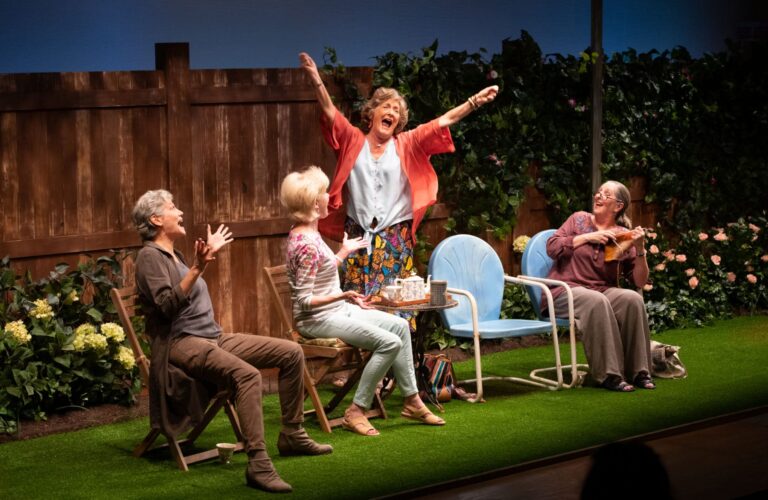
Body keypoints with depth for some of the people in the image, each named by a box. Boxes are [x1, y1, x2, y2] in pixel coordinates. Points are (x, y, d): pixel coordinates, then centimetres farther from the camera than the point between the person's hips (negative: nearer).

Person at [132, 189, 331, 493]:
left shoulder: (173, 255, 21)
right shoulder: (150, 257, -8)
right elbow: (167, 305, -22)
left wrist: (207, 256, 43)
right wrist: (197, 268, -30)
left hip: (214, 337, 10)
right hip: (181, 343, -10)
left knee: (291, 353, 1)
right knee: (247, 374, -36)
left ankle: (292, 435, 9)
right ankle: (258, 464, -42)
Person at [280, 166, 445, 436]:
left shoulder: (307, 232, 7)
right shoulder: (306, 243, -23)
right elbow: (304, 300, -24)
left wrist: (344, 251, 33)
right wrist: (341, 296, -36)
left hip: (336, 311, 10)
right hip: (318, 320, -10)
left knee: (400, 326, 7)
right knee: (390, 343, -19)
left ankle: (412, 401, 10)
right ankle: (356, 412, -11)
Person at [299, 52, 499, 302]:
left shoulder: (407, 144, 6)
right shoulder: (353, 141, 6)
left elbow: (444, 121, 0)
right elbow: (330, 112, -4)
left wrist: (474, 102, -10)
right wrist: (316, 80, -17)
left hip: (396, 238, 0)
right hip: (359, 236, 0)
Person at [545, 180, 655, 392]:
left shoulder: (624, 237, 7)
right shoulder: (579, 220, 8)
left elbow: (639, 281, 2)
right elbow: (552, 247, -4)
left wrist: (640, 249, -12)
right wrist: (588, 236, -9)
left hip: (603, 292, 2)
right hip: (566, 290, -2)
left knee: (633, 299, -29)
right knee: (597, 301, -36)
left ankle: (639, 370, -21)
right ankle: (609, 374, -34)